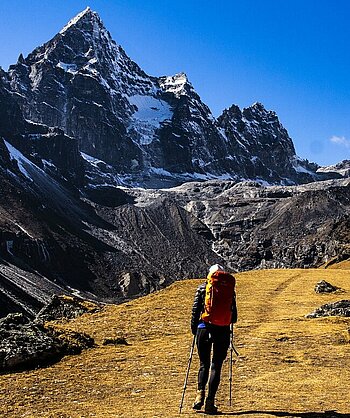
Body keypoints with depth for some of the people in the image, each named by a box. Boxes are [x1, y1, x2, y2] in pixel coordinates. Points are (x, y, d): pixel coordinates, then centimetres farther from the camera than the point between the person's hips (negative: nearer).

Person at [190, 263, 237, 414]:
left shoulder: (202, 288, 3)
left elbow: (195, 310, 0)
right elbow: (233, 314, 5)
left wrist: (194, 329, 10)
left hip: (204, 329, 0)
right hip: (222, 330, 0)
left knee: (204, 364, 15)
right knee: (216, 366, 7)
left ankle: (200, 393, -6)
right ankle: (210, 401, 2)